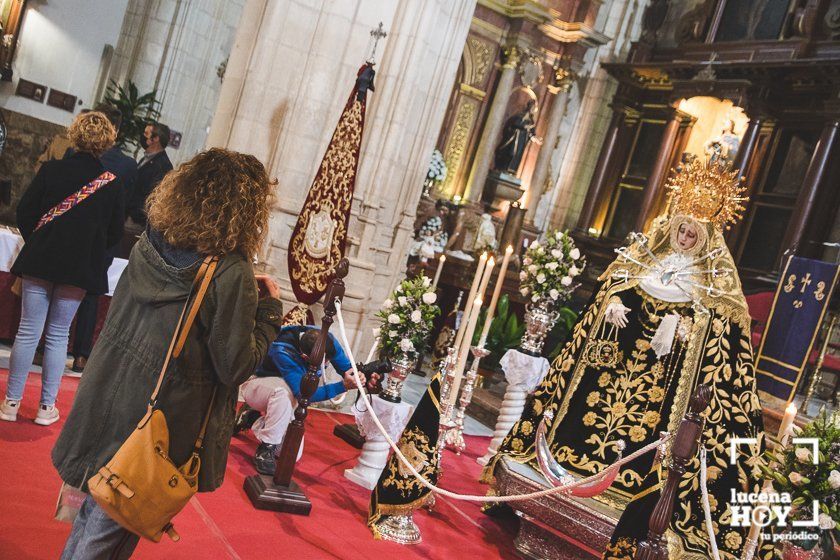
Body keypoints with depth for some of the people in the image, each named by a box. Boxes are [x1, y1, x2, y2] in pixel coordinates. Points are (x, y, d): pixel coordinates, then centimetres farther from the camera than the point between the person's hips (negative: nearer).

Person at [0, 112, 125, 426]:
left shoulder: (51, 170, -5)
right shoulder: (112, 184, -5)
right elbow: (115, 232, 0)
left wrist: (35, 243, 15)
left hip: (40, 260, 0)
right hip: (80, 268, 0)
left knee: (28, 332, 7)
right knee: (58, 335, 9)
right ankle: (47, 407, 13)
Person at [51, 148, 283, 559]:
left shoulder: (150, 243, -2)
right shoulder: (231, 272, -21)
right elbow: (235, 366, -16)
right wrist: (270, 307, -4)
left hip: (107, 398, 6)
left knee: (96, 508, 26)